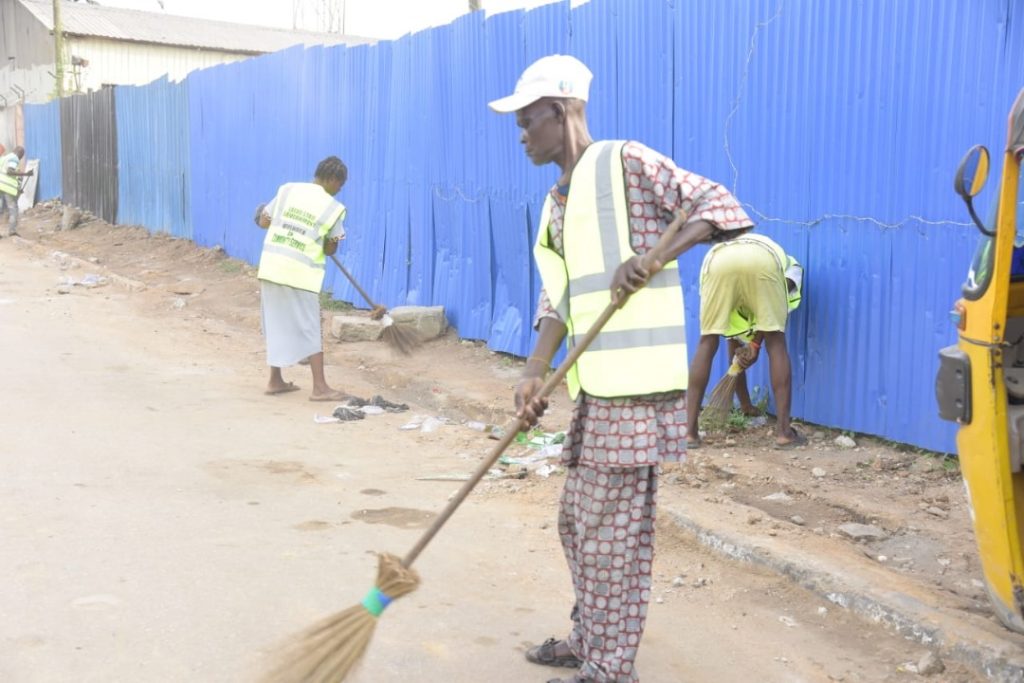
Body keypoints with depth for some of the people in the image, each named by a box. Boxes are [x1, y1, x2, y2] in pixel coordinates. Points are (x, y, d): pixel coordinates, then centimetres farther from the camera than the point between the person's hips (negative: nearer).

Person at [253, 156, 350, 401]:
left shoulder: (287, 189, 6)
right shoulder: (334, 208, -3)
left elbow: (263, 221, 9)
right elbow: (330, 249, 3)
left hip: (271, 267, 5)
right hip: (301, 273, -5)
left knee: (276, 325, 15)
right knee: (310, 330, 2)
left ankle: (275, 381, 22)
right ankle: (320, 387, 2)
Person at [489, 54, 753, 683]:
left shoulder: (626, 163, -7)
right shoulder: (558, 202, 17)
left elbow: (719, 205, -12)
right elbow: (558, 301, 11)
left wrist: (653, 259, -25)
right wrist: (535, 374, -2)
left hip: (635, 384, -9)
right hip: (596, 388, 9)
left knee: (613, 529, -1)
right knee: (578, 519, 18)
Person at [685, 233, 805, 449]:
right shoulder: (788, 266, 41)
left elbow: (734, 339, 46)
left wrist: (745, 403, 51)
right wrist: (756, 343, 16)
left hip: (719, 260, 2)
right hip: (764, 259, -2)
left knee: (707, 344, 15)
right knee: (776, 342, 13)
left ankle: (689, 431, 10)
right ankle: (784, 431, 10)